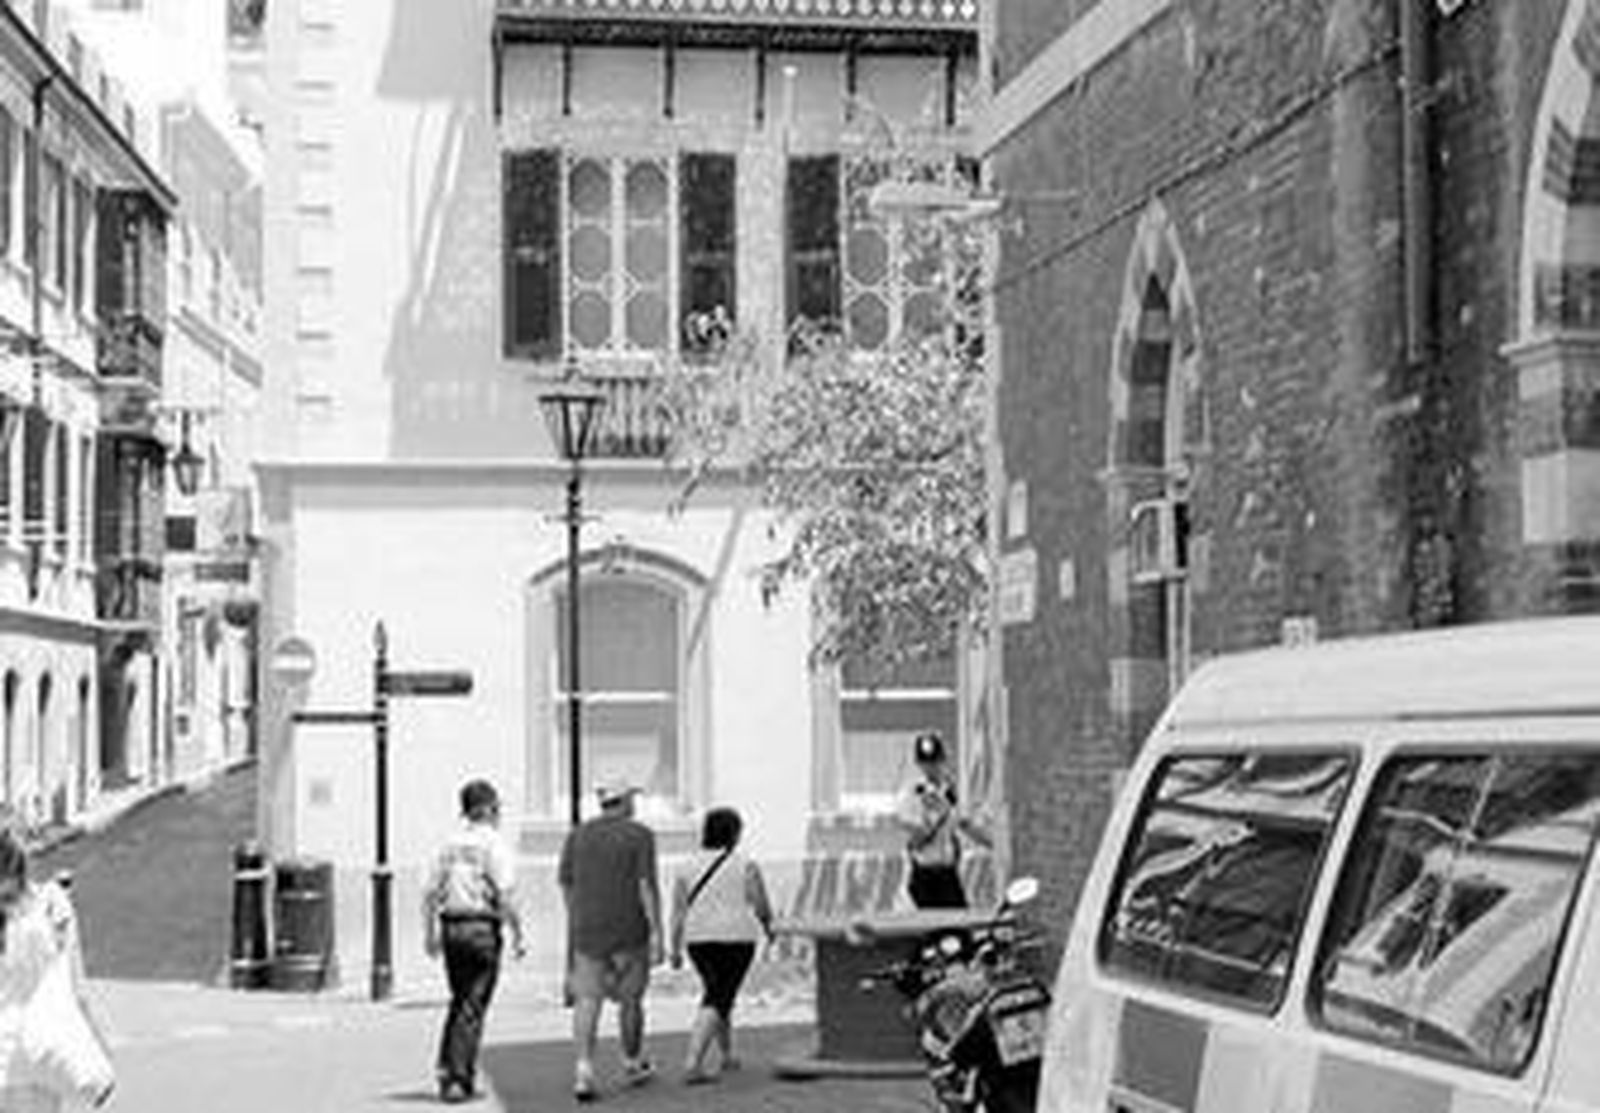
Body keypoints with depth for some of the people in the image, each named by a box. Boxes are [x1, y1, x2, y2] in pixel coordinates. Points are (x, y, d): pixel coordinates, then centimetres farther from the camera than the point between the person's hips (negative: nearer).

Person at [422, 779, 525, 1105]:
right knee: (472, 1007, -2)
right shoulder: (493, 844, -9)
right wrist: (517, 934, -8)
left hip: (451, 927, 6)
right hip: (482, 928, -6)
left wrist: (430, 933, 16)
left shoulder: (451, 843, 9)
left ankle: (446, 1068, 14)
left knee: (460, 1000, 19)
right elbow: (505, 895, -15)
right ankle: (459, 1079, -3)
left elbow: (431, 892, 9)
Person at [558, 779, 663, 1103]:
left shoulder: (577, 835, 5)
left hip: (586, 930, 2)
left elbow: (566, 884, 9)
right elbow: (647, 885, -13)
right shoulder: (639, 835, -6)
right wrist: (656, 931, -11)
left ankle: (583, 1069, -17)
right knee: (629, 998, 13)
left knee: (586, 1000, -1)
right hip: (629, 930, -2)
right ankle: (632, 1065, 30)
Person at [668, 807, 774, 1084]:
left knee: (718, 992, 23)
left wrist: (675, 949, 1)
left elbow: (678, 911, 0)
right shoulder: (746, 866, -7)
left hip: (699, 939, 5)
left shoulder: (688, 867, 3)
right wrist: (768, 926, 15)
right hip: (735, 938, -5)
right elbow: (761, 906, -4)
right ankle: (693, 1064, -19)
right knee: (716, 1002, -6)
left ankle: (726, 1056, 34)